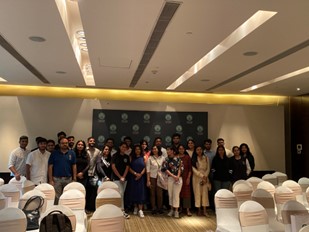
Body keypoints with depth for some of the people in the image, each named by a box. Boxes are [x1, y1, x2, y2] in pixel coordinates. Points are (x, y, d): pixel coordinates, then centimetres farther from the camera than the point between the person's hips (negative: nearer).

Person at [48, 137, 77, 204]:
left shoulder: (72, 153, 3)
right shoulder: (54, 153, 0)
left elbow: (74, 166, 5)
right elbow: (50, 166, -1)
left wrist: (74, 179, 0)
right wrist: (50, 180, -6)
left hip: (68, 179, 1)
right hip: (56, 179, -1)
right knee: (56, 198, 3)